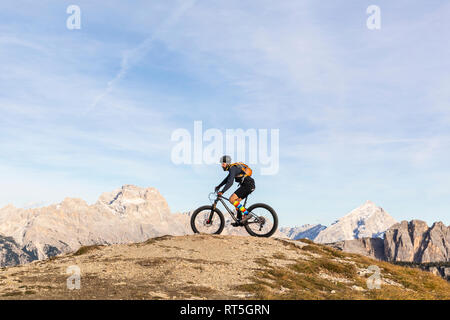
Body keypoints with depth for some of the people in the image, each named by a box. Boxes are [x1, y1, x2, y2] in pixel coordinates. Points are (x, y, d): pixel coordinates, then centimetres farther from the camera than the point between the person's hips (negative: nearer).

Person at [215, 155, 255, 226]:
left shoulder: (233, 168, -13)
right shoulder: (232, 168, 18)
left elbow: (230, 182, -25)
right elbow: (227, 179, 33)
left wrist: (222, 192, -28)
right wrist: (219, 186, 34)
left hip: (247, 185, -10)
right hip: (250, 185, 10)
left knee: (232, 199, -13)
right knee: (236, 201, 15)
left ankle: (246, 214, -12)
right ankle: (240, 220, 16)